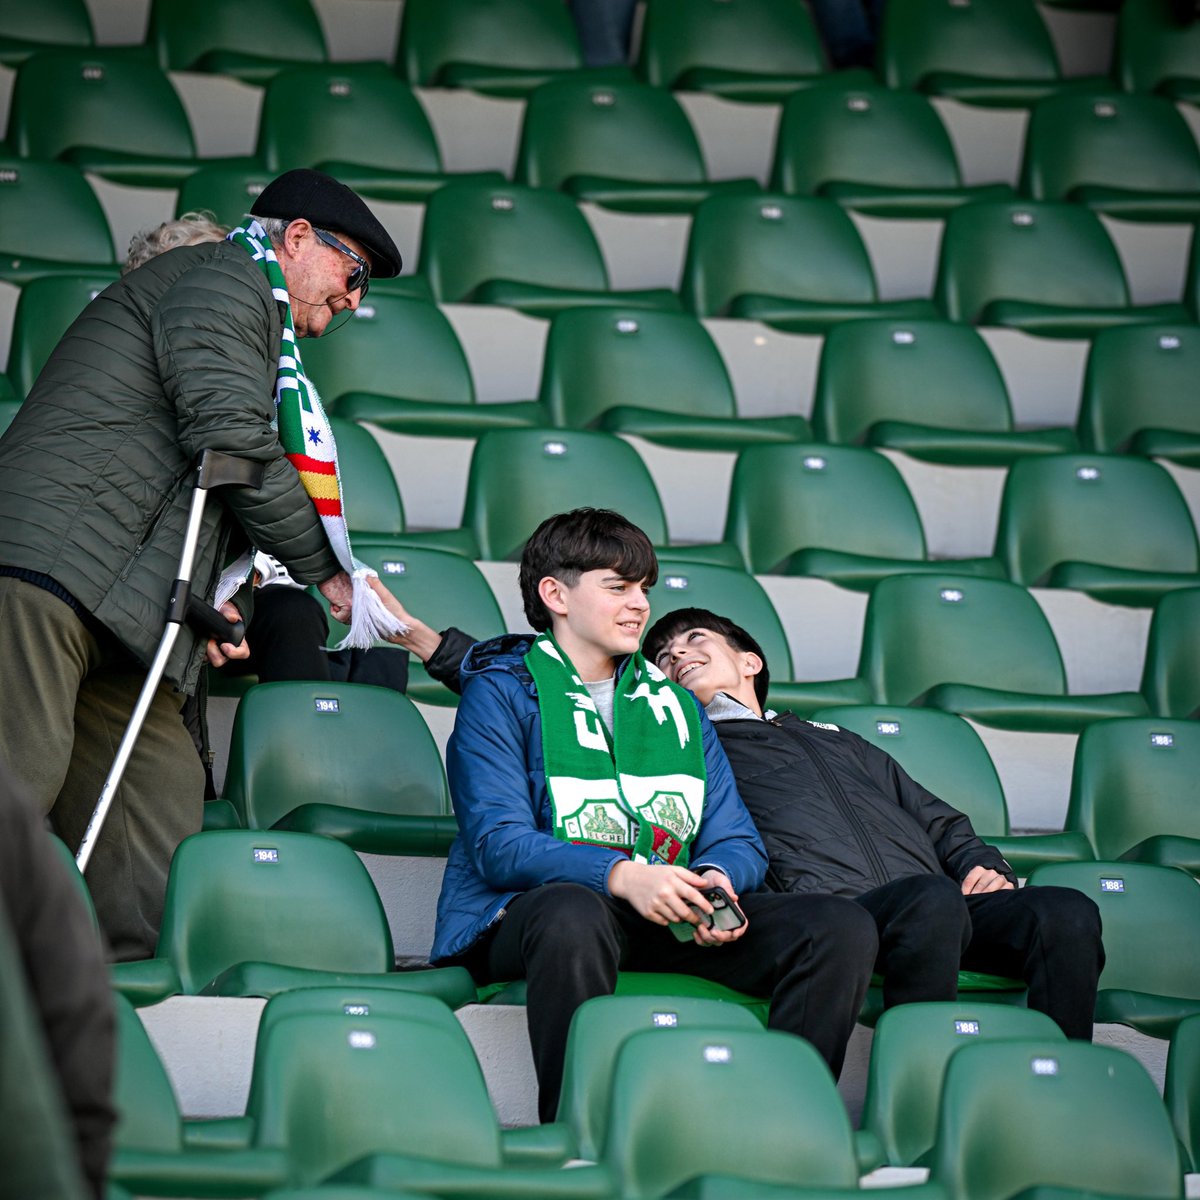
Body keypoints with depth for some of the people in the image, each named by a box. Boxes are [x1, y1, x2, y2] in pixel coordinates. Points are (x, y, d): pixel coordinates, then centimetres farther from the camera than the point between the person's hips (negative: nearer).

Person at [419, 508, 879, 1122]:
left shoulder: (674, 703, 25)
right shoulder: (501, 692, 7)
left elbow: (737, 840, 17)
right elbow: (499, 846, -7)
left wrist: (716, 880, -10)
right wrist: (621, 875, -24)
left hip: (673, 916, 5)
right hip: (532, 907, -5)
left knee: (843, 928, -18)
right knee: (573, 915, -43)